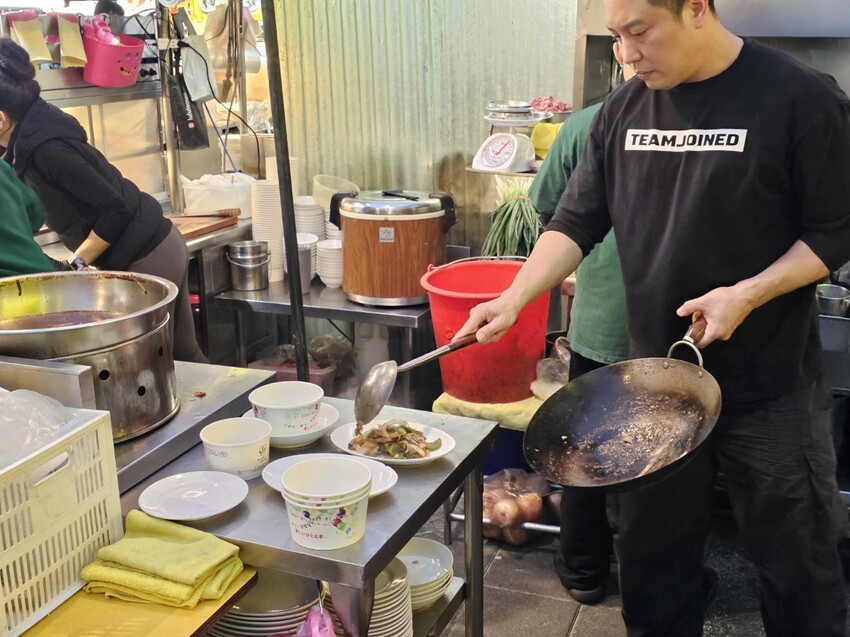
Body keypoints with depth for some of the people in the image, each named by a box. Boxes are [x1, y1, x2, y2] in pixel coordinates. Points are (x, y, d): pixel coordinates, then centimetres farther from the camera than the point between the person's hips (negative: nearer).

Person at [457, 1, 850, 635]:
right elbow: (576, 223, 4)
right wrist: (515, 299, -9)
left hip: (770, 388, -4)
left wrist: (749, 294, -19)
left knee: (797, 560, 11)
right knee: (653, 557, 16)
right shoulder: (623, 111, 3)